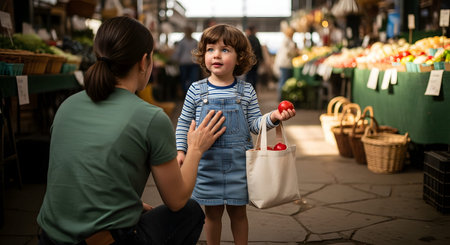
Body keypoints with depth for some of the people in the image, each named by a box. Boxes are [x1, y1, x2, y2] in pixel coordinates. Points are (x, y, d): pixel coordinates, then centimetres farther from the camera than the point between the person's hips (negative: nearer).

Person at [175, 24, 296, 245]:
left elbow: (254, 125, 1)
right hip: (208, 162, 0)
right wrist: (181, 150, -2)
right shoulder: (197, 90, -3)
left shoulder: (246, 91, -1)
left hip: (238, 162, 0)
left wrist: (273, 117, -16)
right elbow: (183, 123, 5)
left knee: (238, 211, 12)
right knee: (212, 212, 11)